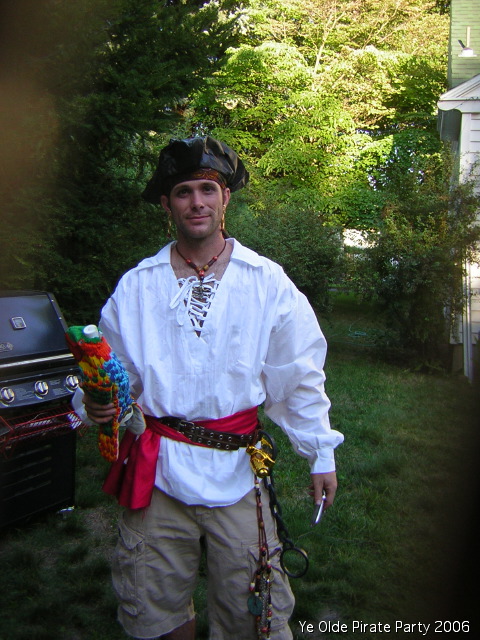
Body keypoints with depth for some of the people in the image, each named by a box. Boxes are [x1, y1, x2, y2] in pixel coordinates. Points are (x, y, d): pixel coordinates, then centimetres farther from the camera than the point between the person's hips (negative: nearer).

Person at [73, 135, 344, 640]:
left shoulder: (266, 282, -2)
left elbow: (300, 376, 2)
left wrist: (321, 455, 3)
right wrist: (98, 403, -12)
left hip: (236, 468, -1)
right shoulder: (136, 286, 1)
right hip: (155, 468, 2)